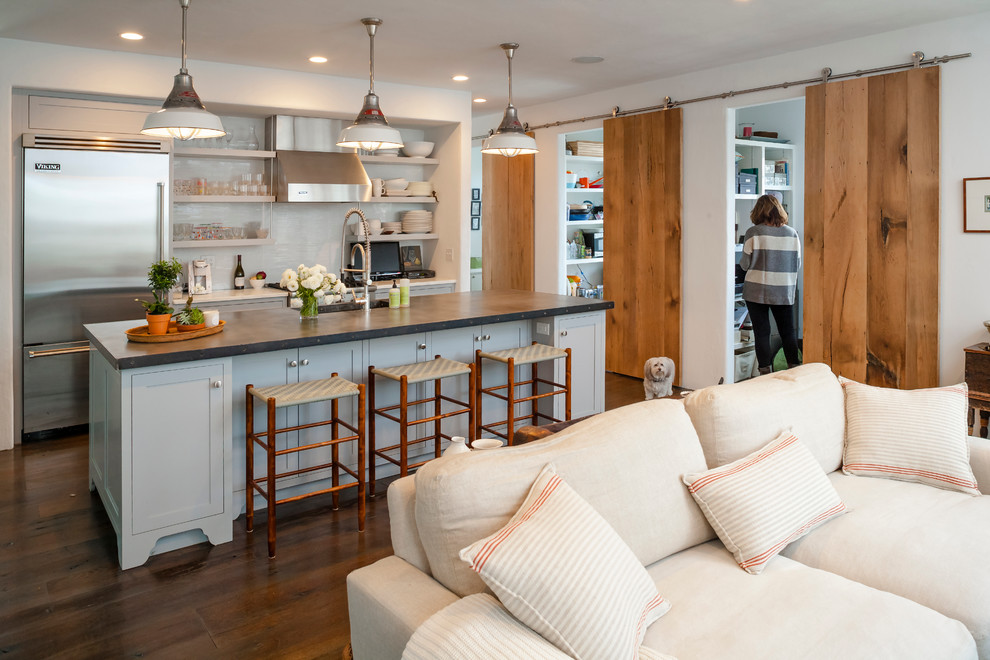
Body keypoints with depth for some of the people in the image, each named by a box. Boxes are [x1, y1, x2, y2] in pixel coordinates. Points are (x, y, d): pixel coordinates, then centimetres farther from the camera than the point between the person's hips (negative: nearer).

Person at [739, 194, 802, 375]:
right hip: (785, 292, 3)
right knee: (788, 332, 12)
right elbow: (798, 265, 8)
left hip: (757, 292, -3)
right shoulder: (792, 233, 2)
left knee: (761, 333, 3)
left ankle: (765, 372, 6)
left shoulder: (753, 233, -9)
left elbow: (745, 263, -5)